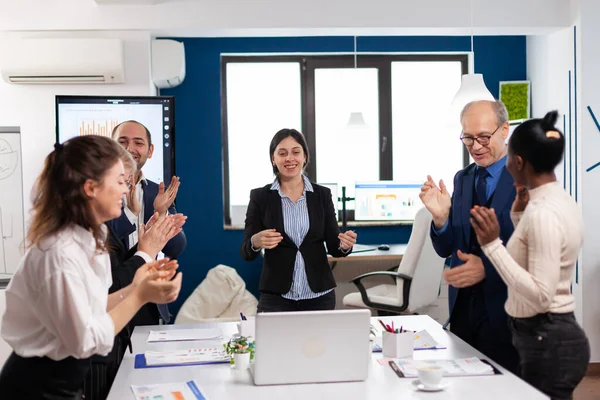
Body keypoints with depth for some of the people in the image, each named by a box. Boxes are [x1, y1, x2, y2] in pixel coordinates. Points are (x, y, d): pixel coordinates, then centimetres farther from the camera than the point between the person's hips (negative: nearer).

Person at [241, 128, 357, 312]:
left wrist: (344, 245, -20)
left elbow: (333, 247, 2)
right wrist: (256, 242, -26)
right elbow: (246, 253, -4)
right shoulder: (260, 197, -2)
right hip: (276, 297, -1)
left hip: (319, 296, 2)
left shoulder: (322, 195, 2)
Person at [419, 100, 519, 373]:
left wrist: (487, 268, -23)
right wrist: (440, 217, -12)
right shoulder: (462, 179, 8)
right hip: (463, 307, 5)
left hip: (505, 311, -5)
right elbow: (446, 249, 7)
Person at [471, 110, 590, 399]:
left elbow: (540, 295, -26)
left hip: (547, 342, -10)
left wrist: (492, 245, -27)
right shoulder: (560, 201, 8)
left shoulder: (542, 213, -22)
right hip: (553, 336, 10)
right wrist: (520, 217, 12)